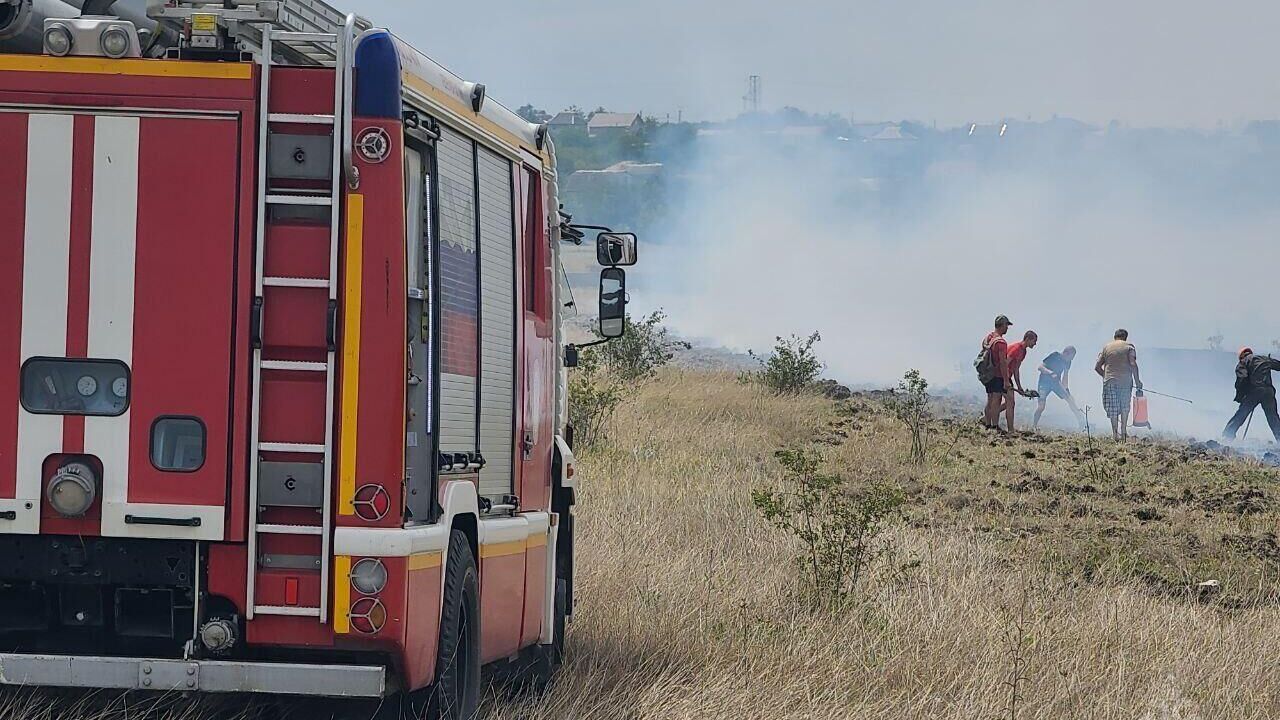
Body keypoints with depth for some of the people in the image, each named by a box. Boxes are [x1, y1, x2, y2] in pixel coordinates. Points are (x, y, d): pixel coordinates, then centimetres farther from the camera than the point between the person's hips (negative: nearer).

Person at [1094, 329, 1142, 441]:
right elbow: (1133, 364, -10)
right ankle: (1123, 431, 16)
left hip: (1110, 381, 1)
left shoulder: (1106, 347, 10)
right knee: (1125, 407, 15)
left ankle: (1115, 433, 0)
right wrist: (1137, 380, -4)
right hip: (1125, 381, -1)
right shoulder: (1129, 346, 3)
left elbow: (1097, 367, 9)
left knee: (1113, 408, 5)